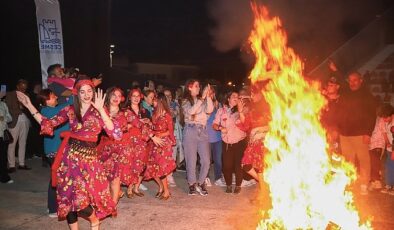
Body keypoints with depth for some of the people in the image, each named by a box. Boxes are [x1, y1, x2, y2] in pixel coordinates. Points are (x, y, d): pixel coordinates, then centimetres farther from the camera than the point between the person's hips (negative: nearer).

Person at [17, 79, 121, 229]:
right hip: (69, 156, 3)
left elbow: (115, 133, -14)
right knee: (68, 196, 9)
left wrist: (101, 109, -21)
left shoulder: (98, 112, -2)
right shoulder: (70, 110, 6)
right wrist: (29, 105, 2)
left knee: (81, 198, -8)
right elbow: (48, 124, 5)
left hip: (88, 157, -3)